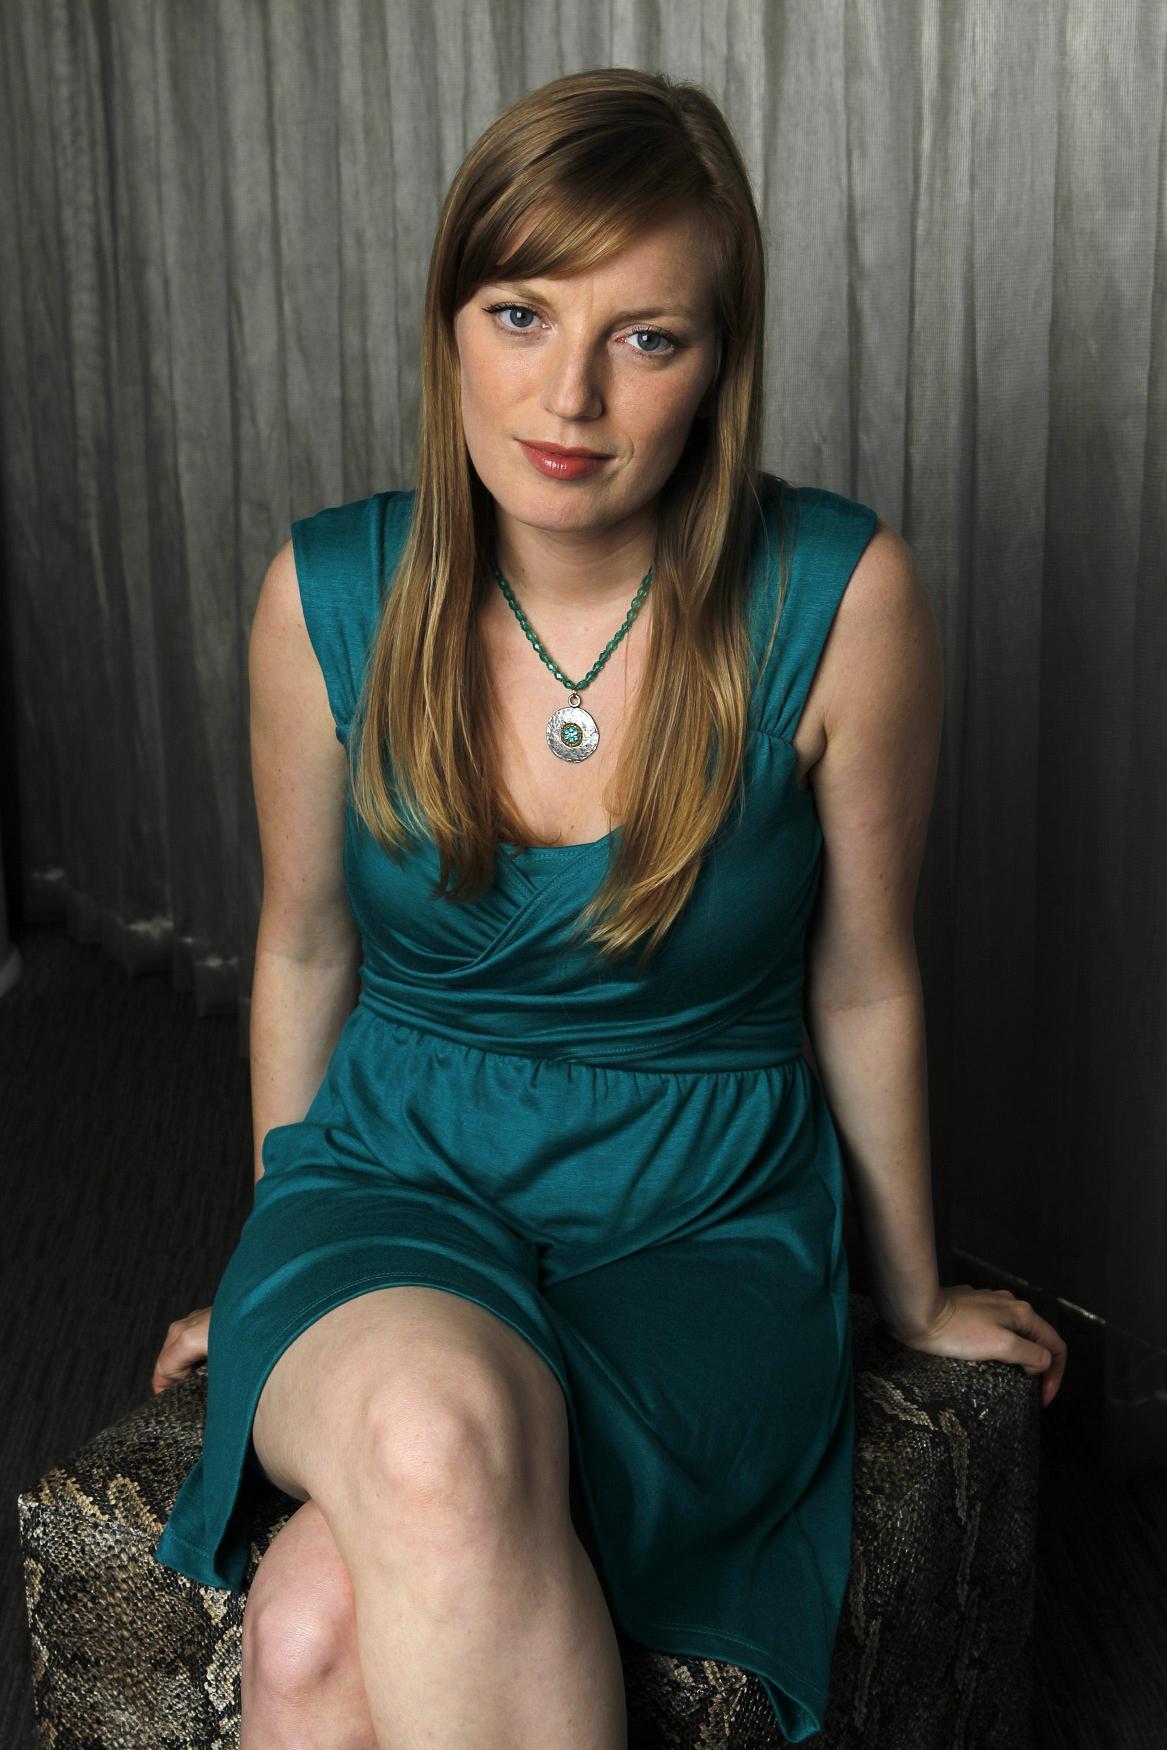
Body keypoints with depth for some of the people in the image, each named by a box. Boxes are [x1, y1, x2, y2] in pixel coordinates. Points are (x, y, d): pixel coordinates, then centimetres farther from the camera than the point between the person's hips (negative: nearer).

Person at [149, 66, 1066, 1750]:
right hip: (397, 1182, 2)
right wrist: (281, 1270, 18)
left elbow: (861, 987, -2)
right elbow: (306, 950, 7)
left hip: (705, 1229, -2)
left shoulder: (838, 597, -14)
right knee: (436, 1441, -33)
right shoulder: (330, 596, -7)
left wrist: (914, 1295, 12)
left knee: (328, 1612, -28)